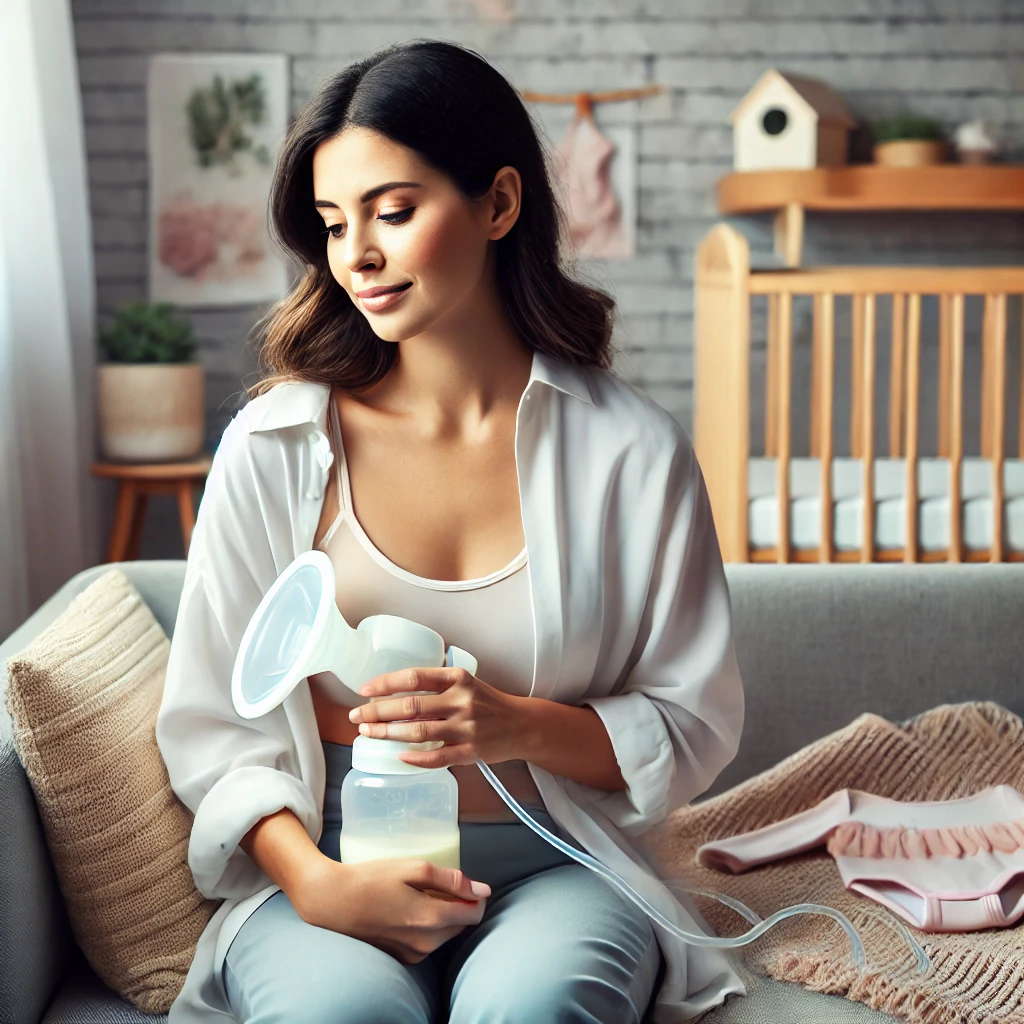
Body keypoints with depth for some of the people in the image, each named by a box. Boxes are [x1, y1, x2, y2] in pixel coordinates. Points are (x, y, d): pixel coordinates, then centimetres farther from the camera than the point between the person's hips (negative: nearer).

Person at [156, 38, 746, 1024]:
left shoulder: (631, 450, -2)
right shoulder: (273, 446, -1)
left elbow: (695, 726, 3)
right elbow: (209, 722, 2)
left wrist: (520, 727, -16)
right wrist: (313, 879, -15)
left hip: (555, 868, 1)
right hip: (322, 868, 0)